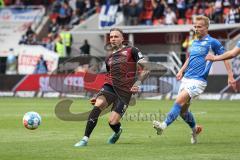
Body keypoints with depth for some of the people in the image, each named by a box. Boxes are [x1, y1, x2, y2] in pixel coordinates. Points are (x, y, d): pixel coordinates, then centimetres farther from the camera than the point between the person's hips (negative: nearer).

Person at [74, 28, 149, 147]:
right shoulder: (109, 57, 20)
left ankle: (117, 131, 28)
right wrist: (99, 96, 26)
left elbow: (145, 69, -2)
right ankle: (85, 139, -24)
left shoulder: (131, 51, 3)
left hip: (125, 91, -4)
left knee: (112, 122, -12)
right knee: (98, 105, -27)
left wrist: (137, 83, -17)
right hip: (110, 86, 4)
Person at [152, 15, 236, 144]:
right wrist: (181, 71, 15)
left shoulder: (212, 42, -5)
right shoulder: (194, 42, 15)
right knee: (183, 110, 8)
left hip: (198, 80, -7)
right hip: (186, 79, 8)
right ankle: (195, 129, 31)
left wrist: (230, 76, -9)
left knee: (179, 101, -24)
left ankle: (164, 125, -30)